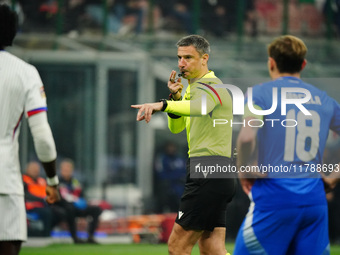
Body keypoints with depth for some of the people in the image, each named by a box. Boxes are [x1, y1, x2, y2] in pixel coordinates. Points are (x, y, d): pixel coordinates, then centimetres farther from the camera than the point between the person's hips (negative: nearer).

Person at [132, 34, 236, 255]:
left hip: (208, 173, -10)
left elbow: (199, 107, -36)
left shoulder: (211, 86, -11)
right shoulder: (194, 87, 21)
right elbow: (176, 127, 23)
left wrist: (162, 104, -51)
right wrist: (175, 97, 5)